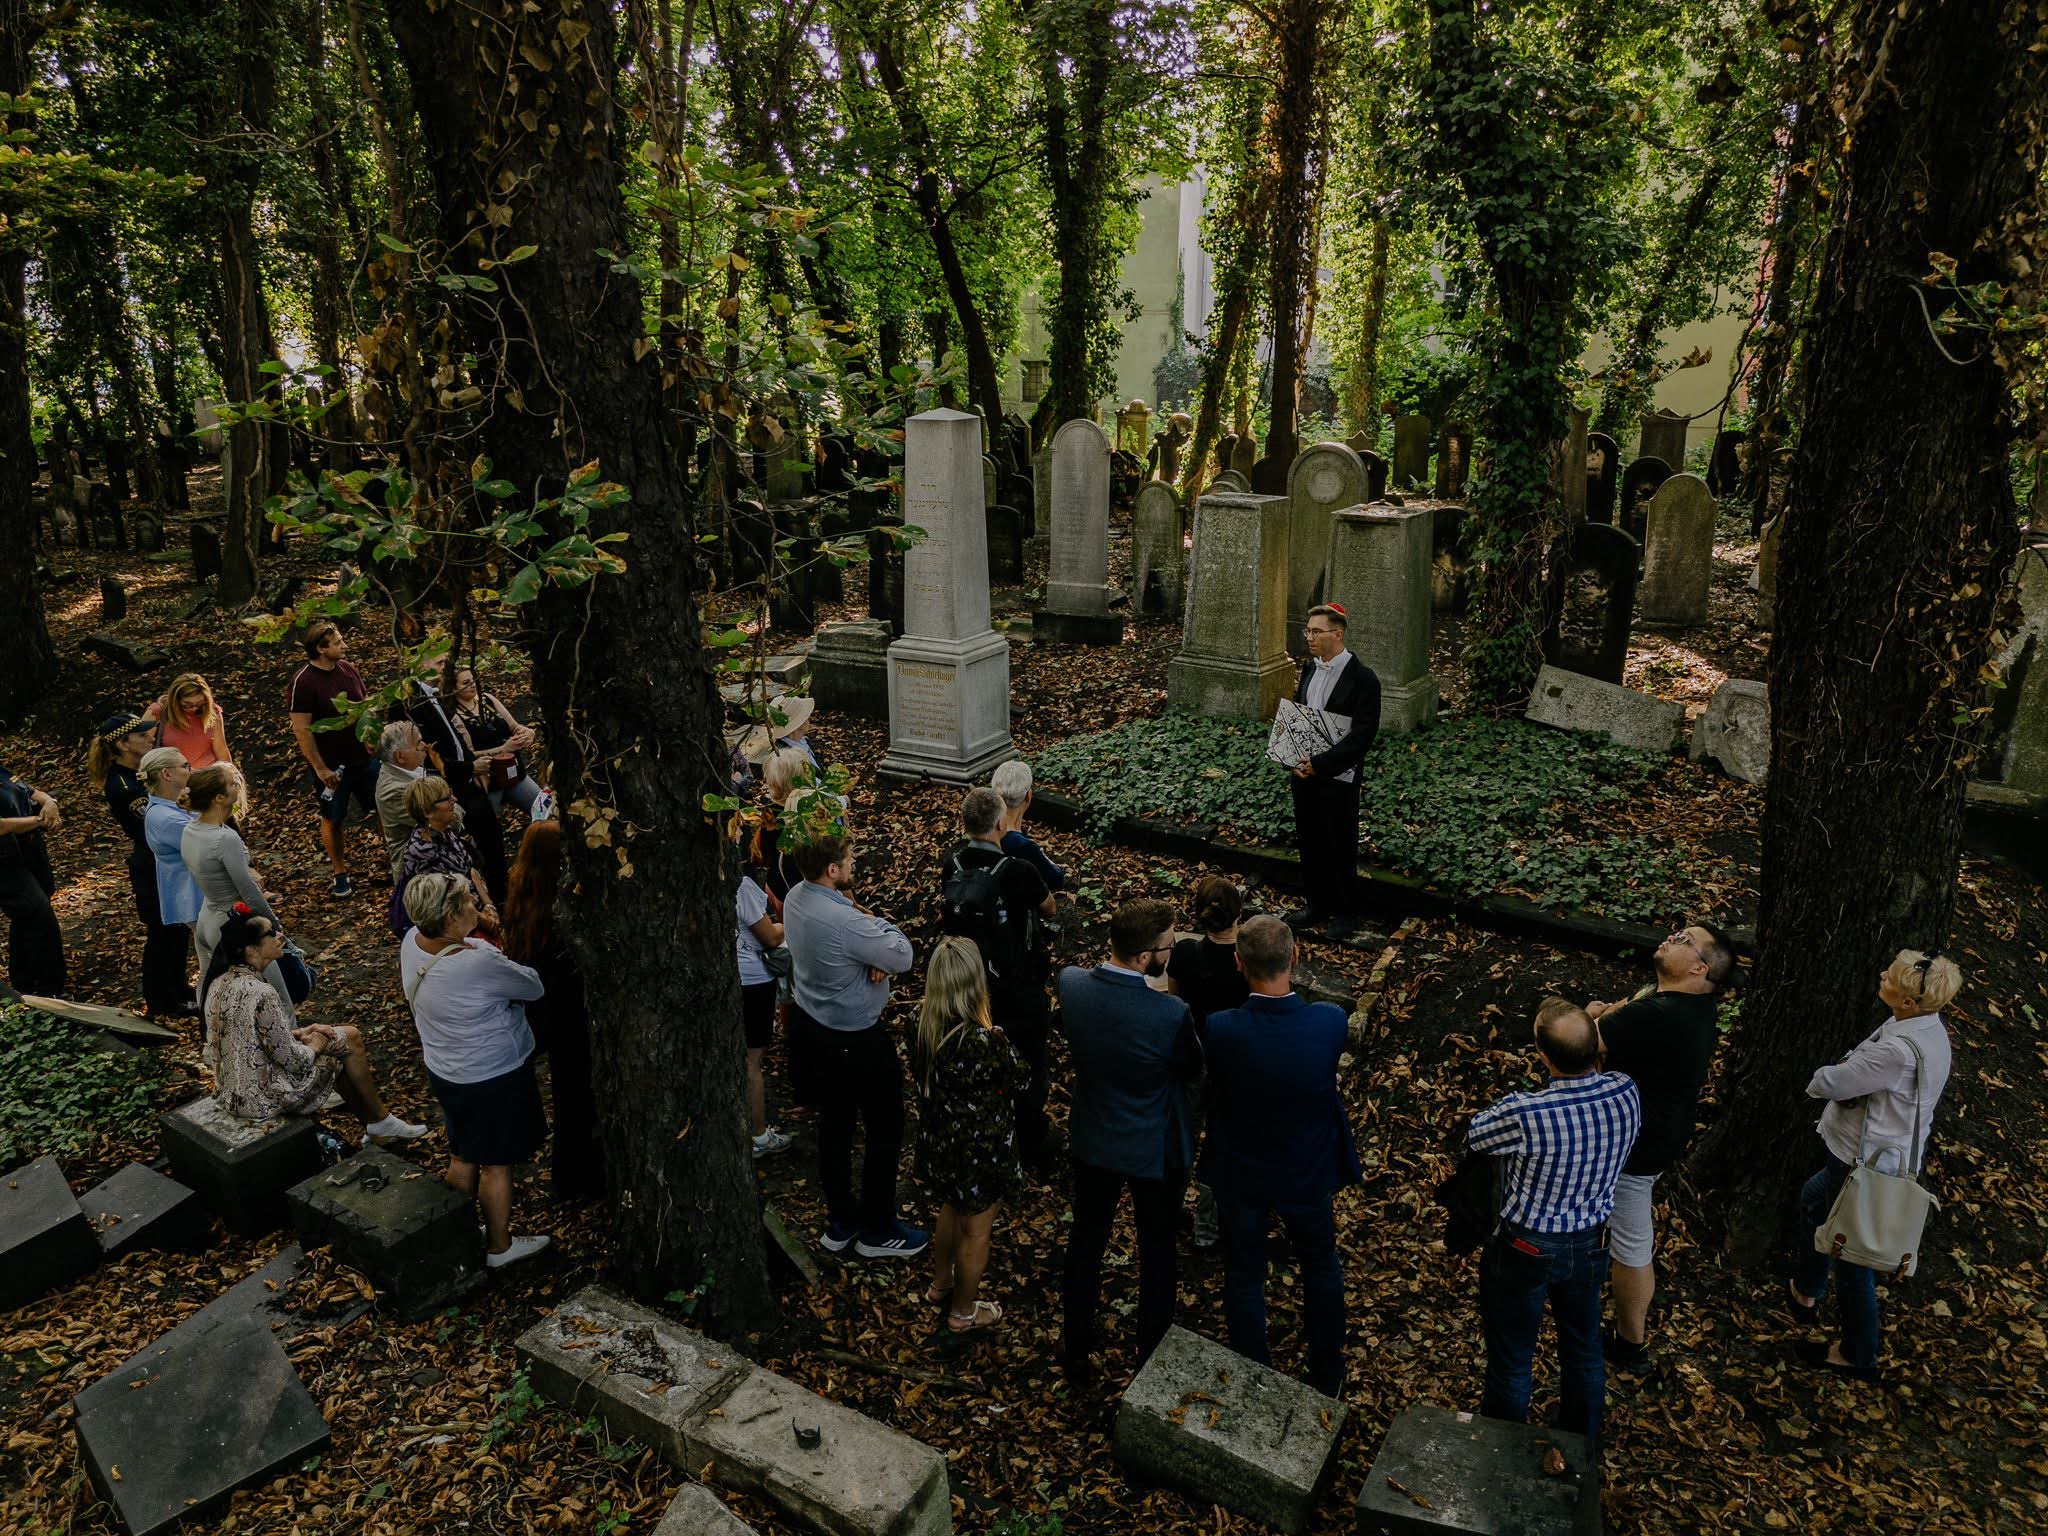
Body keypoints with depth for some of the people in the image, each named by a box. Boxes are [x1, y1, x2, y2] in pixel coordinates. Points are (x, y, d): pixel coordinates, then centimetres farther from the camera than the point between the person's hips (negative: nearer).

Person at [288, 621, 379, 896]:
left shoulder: (347, 668, 0)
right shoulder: (304, 681, -19)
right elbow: (302, 730, -18)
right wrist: (320, 768, -17)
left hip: (363, 757, 5)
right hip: (331, 765, -5)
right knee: (333, 819, 12)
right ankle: (339, 871, 27)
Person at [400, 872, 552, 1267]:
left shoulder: (412, 940, -12)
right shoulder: (478, 965, -36)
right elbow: (534, 987, -19)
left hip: (443, 1070, 8)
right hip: (494, 1079, -8)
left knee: (462, 1159, 26)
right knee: (497, 1164, 14)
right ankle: (498, 1247, 34)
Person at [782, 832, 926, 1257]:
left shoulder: (796, 896, -6)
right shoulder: (845, 922, -33)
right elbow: (903, 957, -22)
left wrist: (874, 956, -15)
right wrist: (877, 921, -7)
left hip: (811, 1026, 9)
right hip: (854, 1041, -9)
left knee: (835, 1122, 22)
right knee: (885, 1131, 10)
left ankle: (840, 1222, 37)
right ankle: (877, 1231, 25)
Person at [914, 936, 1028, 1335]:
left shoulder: (924, 1026, -15)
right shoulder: (985, 1041, -35)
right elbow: (1019, 1077, -17)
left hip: (939, 1140, 6)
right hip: (980, 1149, -6)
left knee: (951, 1212, 32)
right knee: (976, 1232, 18)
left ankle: (941, 1284, 53)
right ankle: (964, 1311, 39)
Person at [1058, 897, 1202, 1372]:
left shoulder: (1071, 983, -20)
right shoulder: (1171, 1015, -34)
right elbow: (1192, 1070, -13)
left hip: (1092, 1141, 4)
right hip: (1156, 1152, -4)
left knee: (1086, 1239, 25)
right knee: (1157, 1250, 21)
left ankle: (1076, 1343, 45)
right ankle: (1153, 1354, 41)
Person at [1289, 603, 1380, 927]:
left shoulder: (1363, 678, -14)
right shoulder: (1309, 669, 6)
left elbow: (1362, 735, -18)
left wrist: (1319, 764, -21)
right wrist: (1295, 760, -3)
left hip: (1337, 778, -6)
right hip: (1304, 772, 6)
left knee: (1339, 848, 6)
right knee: (1309, 842, 15)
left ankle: (1344, 911, 22)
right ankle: (1317, 903, 31)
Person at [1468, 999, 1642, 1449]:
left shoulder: (1524, 1115, -36)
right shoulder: (1626, 1093, -23)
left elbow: (1473, 1138, -13)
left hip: (1525, 1250, -5)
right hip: (1590, 1244, 5)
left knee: (1511, 1357, 18)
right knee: (1583, 1347, 28)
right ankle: (1582, 1443, 51)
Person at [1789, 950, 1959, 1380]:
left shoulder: (1900, 1049, -34)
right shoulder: (1928, 1025, -3)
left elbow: (1832, 1083, -24)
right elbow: (1863, 1070, 6)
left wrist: (1821, 1078, -2)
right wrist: (1845, 1070, -14)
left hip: (1868, 1164, -10)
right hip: (1891, 1149, 10)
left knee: (1850, 1255, 7)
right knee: (1813, 1200, 30)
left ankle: (1858, 1357, 27)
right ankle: (1806, 1292, 49)